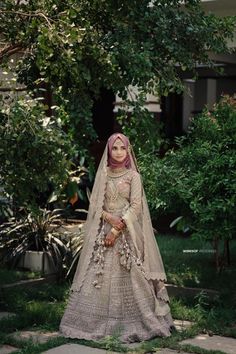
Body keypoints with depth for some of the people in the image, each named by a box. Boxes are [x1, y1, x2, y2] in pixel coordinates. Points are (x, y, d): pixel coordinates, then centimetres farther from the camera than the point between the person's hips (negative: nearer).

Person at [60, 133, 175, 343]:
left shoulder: (133, 175, 1)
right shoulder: (103, 175, 9)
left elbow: (135, 206, -6)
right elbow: (94, 204, 6)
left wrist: (116, 230, -13)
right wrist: (110, 218, -13)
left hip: (127, 233, -2)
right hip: (103, 231, 3)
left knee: (129, 276, -6)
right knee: (100, 276, -1)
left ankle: (133, 324, 0)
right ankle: (96, 322, 6)